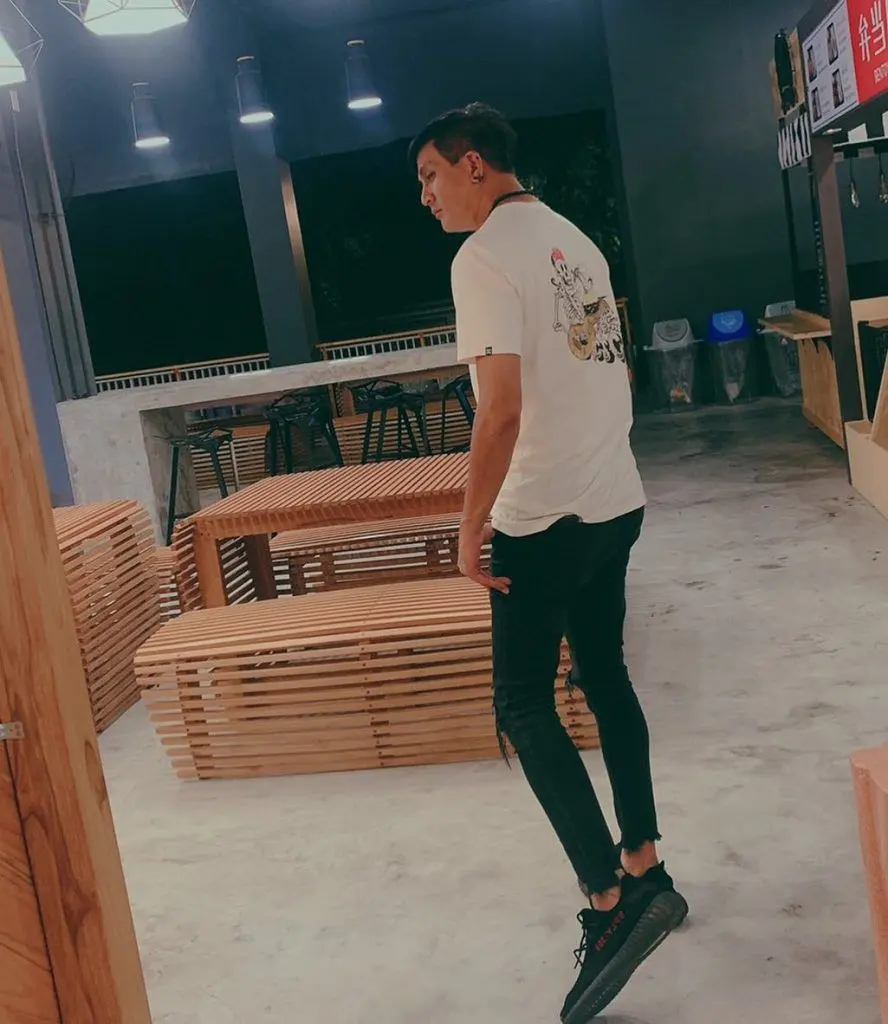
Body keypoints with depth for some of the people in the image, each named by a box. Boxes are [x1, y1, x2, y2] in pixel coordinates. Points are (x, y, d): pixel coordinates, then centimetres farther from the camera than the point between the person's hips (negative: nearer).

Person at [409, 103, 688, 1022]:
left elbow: (502, 408, -23)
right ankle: (643, 869, 27)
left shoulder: (485, 257, -14)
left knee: (525, 707, -2)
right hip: (616, 500, 9)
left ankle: (612, 898, -5)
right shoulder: (577, 242, 14)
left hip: (545, 517, -9)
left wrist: (472, 524, -16)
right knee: (603, 677, 17)